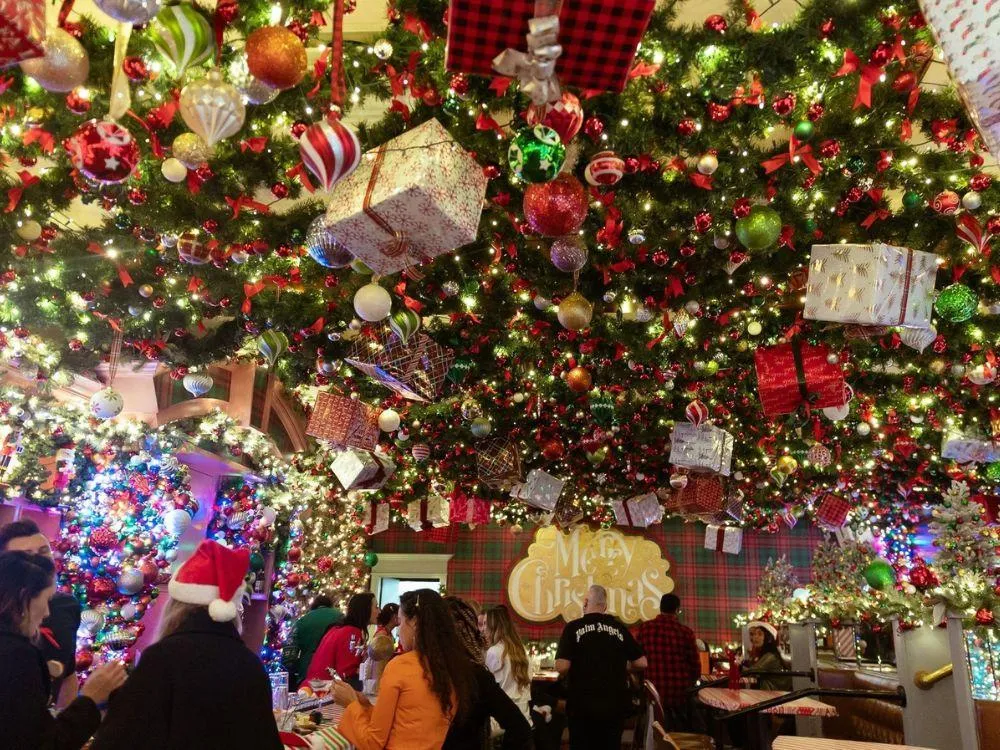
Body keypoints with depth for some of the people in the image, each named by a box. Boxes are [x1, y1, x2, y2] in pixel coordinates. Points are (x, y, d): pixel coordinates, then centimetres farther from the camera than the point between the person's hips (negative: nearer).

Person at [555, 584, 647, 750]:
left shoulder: (573, 628, -6)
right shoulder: (619, 628, 4)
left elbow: (562, 667, -14)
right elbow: (641, 663, 6)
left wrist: (577, 671, 8)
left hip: (583, 704, -3)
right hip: (614, 703, 3)